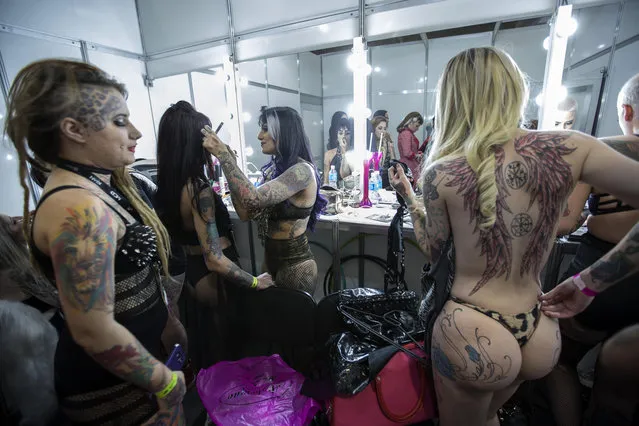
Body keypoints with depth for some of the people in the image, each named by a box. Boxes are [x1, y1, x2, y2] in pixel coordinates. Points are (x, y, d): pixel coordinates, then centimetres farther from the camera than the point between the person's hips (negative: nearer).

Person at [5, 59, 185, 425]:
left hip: (138, 349, 8)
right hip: (113, 384, -8)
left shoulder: (100, 186, 2)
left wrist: (167, 320, 17)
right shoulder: (80, 208, -28)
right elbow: (93, 332, -27)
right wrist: (166, 382, -14)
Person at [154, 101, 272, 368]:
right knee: (228, 345, 15)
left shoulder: (168, 185, -1)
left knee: (204, 341, 29)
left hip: (193, 274, 9)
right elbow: (215, 259, -28)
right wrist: (255, 282, -18)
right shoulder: (198, 189, -27)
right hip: (215, 279, -9)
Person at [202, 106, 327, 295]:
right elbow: (246, 213, 0)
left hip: (295, 266, -8)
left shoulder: (302, 170, -20)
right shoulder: (275, 168, 5)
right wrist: (229, 160, -3)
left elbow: (253, 199, -32)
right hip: (272, 259, 8)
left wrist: (223, 155, -24)